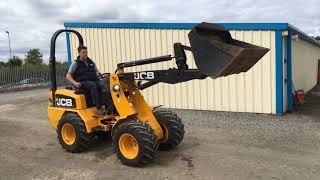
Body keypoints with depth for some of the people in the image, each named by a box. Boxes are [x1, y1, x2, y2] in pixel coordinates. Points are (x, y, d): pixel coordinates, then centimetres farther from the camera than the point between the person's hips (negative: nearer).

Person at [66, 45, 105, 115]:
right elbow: (68, 76, 5)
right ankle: (99, 109, -43)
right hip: (83, 83, -4)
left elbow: (97, 73, 27)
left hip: (94, 81, 4)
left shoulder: (91, 62, 23)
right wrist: (75, 83, -13)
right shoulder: (75, 63, 9)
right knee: (93, 85, -39)